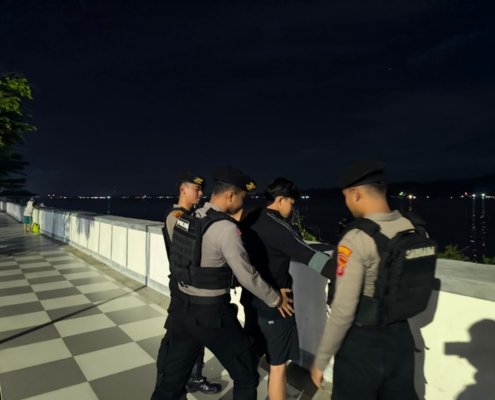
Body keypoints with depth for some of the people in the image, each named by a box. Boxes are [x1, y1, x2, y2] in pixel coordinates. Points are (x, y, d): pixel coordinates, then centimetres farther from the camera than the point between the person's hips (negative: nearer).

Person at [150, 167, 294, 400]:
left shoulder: (189, 219, 3)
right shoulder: (226, 228, -20)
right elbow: (247, 276, -16)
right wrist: (276, 299, 0)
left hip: (182, 307, 7)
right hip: (210, 313, -7)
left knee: (170, 380, 20)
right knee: (246, 375, 16)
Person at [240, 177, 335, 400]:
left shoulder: (251, 222, 2)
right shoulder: (278, 228, -22)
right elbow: (309, 256, -30)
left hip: (252, 300, 9)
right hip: (274, 305, -9)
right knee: (278, 365, 5)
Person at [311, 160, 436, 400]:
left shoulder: (357, 239, -24)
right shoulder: (416, 231, -4)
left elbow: (343, 310, -23)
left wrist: (321, 360, -11)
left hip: (363, 342, -6)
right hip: (401, 337, 6)